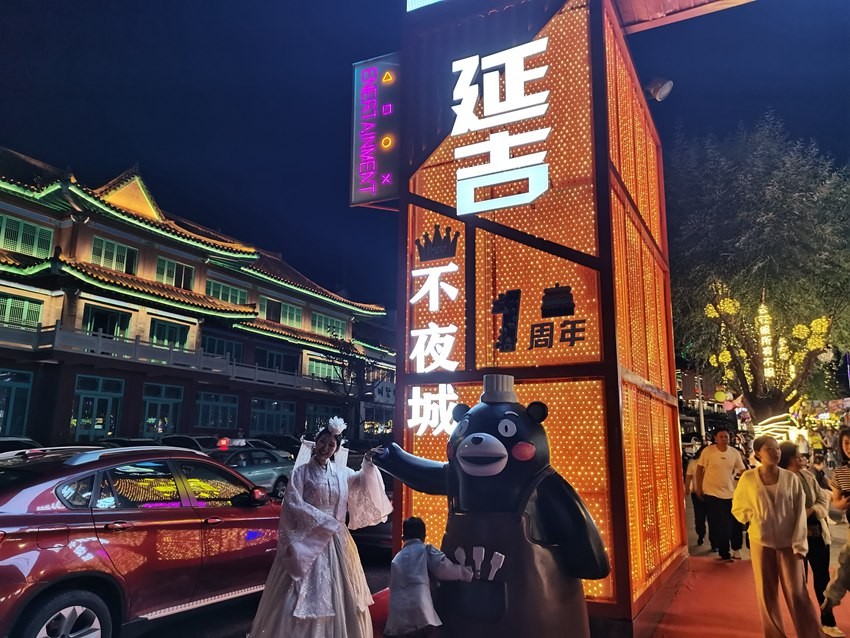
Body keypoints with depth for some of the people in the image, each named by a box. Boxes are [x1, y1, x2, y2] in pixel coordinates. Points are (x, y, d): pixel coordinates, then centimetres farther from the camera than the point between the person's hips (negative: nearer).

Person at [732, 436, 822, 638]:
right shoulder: (748, 478, -5)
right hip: (761, 542, 1)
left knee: (797, 594, 0)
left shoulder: (790, 478, -6)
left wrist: (799, 544, -9)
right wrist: (754, 517, -10)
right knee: (766, 594, 10)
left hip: (788, 543, -1)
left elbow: (800, 513, -4)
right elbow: (737, 508, 7)